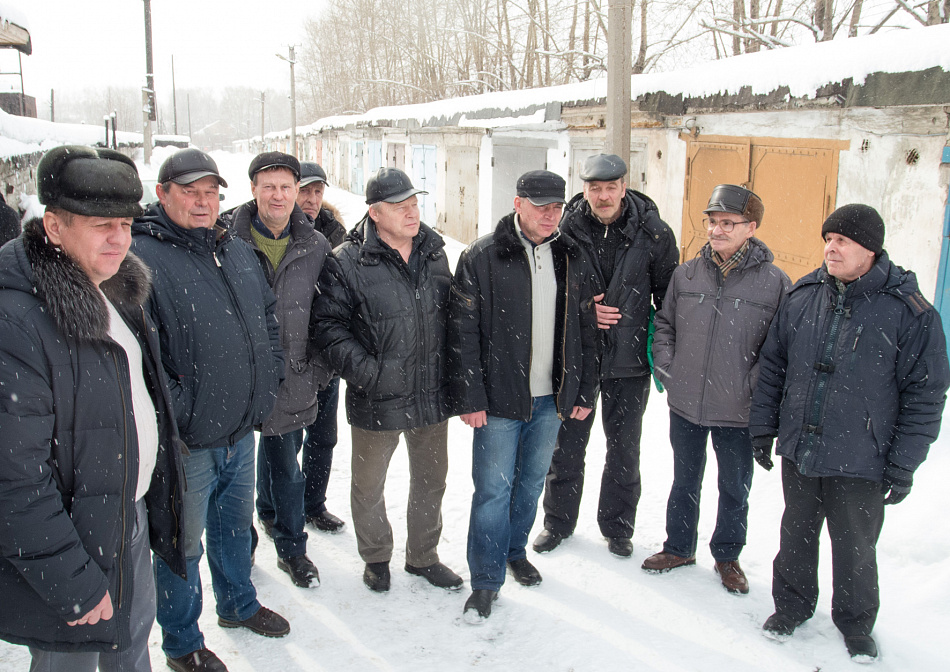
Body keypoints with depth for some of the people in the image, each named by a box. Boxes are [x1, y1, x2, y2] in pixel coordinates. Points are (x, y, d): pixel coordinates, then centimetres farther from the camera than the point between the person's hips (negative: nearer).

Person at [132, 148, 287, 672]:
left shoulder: (238, 251, 8)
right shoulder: (140, 256, -16)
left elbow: (269, 318, 18)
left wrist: (267, 382, 10)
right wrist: (174, 411, -22)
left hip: (242, 430, 7)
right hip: (186, 440, -7)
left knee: (235, 522, 25)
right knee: (182, 543, 11)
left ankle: (238, 603, 48)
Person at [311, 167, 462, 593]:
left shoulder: (434, 253, 4)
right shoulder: (347, 263, -13)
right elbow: (328, 326, -12)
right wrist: (365, 371, -21)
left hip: (432, 396, 5)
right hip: (377, 399, -4)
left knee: (431, 480, 19)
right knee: (368, 485, 14)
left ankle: (423, 557, 40)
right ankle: (376, 558, 39)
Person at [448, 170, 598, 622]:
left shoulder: (571, 258, 6)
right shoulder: (481, 258, -8)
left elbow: (586, 330, 11)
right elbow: (463, 333, -9)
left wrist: (585, 392, 9)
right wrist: (469, 398, -12)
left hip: (551, 398, 5)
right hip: (500, 398, -4)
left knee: (532, 481, 18)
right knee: (493, 488, 1)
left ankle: (516, 550, 40)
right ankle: (486, 581, 15)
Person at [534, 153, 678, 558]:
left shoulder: (653, 232, -6)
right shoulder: (566, 229, -6)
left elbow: (669, 296, 3)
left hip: (630, 360, 0)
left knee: (624, 448, 12)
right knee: (567, 444, 11)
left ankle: (618, 526, 31)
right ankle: (558, 521, 31)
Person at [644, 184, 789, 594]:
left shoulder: (775, 282, -9)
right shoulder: (685, 274, 1)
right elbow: (664, 325, 12)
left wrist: (754, 386, -13)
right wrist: (666, 368, 1)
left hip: (738, 413, -2)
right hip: (685, 406, 3)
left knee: (735, 490, 15)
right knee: (685, 482, 19)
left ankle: (727, 556, 36)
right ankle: (679, 548, 39)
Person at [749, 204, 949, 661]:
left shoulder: (909, 312, -11)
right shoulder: (801, 298, 0)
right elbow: (772, 366, 9)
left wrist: (904, 464, -8)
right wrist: (763, 427, 7)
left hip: (861, 464, -3)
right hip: (798, 451, 3)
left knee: (855, 550, 14)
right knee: (796, 537, 19)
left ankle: (856, 625, 37)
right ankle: (792, 606, 41)